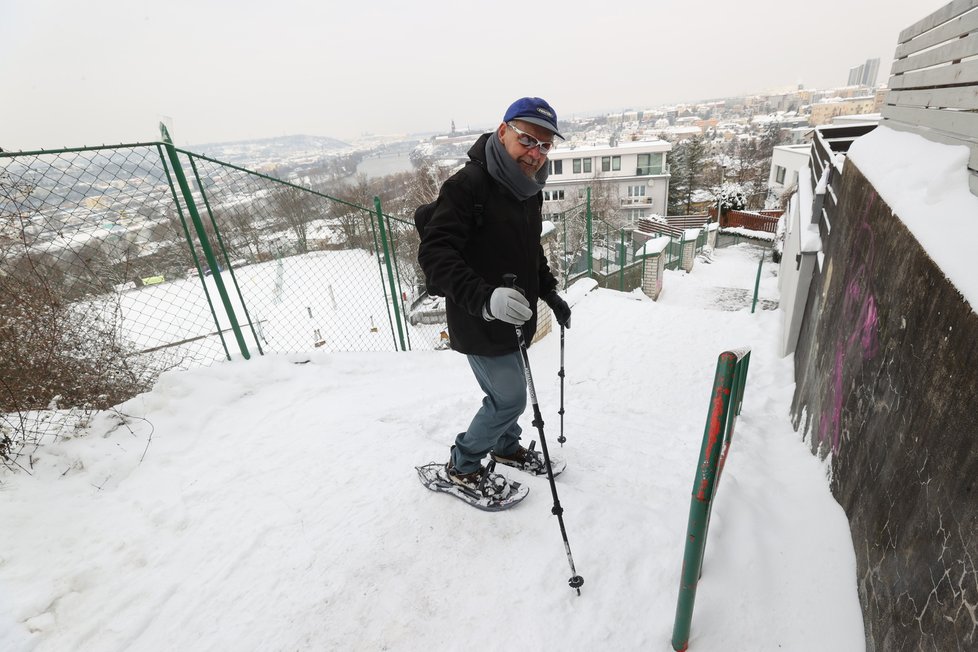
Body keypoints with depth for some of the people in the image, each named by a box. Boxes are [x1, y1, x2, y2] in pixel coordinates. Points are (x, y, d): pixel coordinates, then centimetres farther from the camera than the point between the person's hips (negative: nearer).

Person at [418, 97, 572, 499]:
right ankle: (462, 465, 26)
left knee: (507, 392, 23)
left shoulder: (529, 190, 8)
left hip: (515, 320, 8)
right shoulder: (468, 184, -21)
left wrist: (550, 292, 17)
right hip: (481, 324, -8)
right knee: (511, 398, 3)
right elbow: (434, 254, -30)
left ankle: (505, 446, 50)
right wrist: (484, 298, -43)